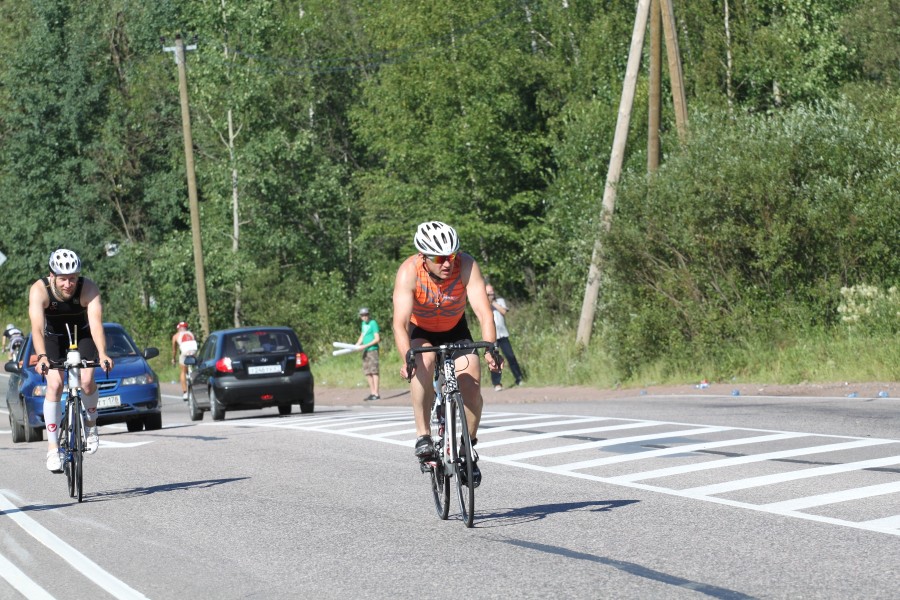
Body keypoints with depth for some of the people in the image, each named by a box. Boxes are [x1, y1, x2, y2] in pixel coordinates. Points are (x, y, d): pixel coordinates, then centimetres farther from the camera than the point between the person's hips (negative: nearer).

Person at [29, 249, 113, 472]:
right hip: (53, 338, 0)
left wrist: (102, 354, -56)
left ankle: (91, 422, 9)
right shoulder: (39, 290, -30)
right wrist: (41, 357, -57)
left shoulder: (89, 289, -30)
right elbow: (37, 327, -41)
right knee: (54, 385, -20)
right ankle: (52, 447, -14)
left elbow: (96, 323, -40)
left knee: (86, 381, -21)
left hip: (82, 335, 0)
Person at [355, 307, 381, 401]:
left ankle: (376, 394, -12)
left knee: (374, 371, -10)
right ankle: (372, 393, 13)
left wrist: (365, 346, -15)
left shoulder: (373, 323, -8)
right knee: (367, 373, 8)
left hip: (372, 350, -8)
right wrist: (357, 345, 7)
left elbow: (377, 339, -12)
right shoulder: (363, 324, 16)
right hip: (365, 351, 8)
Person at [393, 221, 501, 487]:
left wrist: (490, 349, -53)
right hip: (420, 330, -1)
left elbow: (484, 313, -38)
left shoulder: (466, 266, -32)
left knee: (471, 387, -15)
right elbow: (400, 324, -40)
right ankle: (423, 435, -26)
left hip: (455, 329, 1)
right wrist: (407, 358, -57)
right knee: (424, 361, -34)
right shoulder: (409, 272, -33)